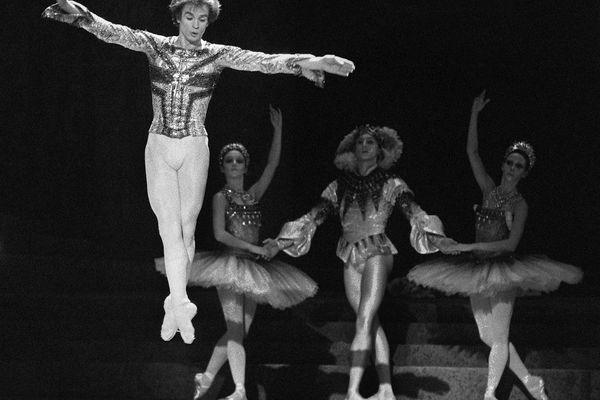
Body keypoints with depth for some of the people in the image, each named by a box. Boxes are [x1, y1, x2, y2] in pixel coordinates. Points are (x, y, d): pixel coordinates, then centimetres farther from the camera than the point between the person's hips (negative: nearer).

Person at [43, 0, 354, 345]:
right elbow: (117, 33, -13)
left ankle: (174, 307, 15)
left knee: (186, 229, 3)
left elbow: (262, 61, -14)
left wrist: (304, 62, -29)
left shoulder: (217, 55, -2)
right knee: (170, 229, -9)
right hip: (159, 148, 0)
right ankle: (181, 307, -16)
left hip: (194, 150, 0)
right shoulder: (156, 46, 0)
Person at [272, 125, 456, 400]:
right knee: (372, 324, 3)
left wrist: (437, 239, -21)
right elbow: (313, 218, 14)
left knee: (364, 321, -15)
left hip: (377, 253, -4)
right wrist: (279, 244, 7)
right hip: (351, 258, 4)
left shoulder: (390, 184, 6)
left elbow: (416, 215, -4)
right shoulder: (339, 186, 14)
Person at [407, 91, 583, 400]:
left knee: (499, 337, -3)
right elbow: (472, 152, 6)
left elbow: (511, 242, -14)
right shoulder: (489, 190, 9)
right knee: (489, 337, 10)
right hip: (477, 270, 6)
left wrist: (471, 246, -17)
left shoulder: (519, 204, -4)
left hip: (502, 270, -6)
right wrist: (474, 115, 0)